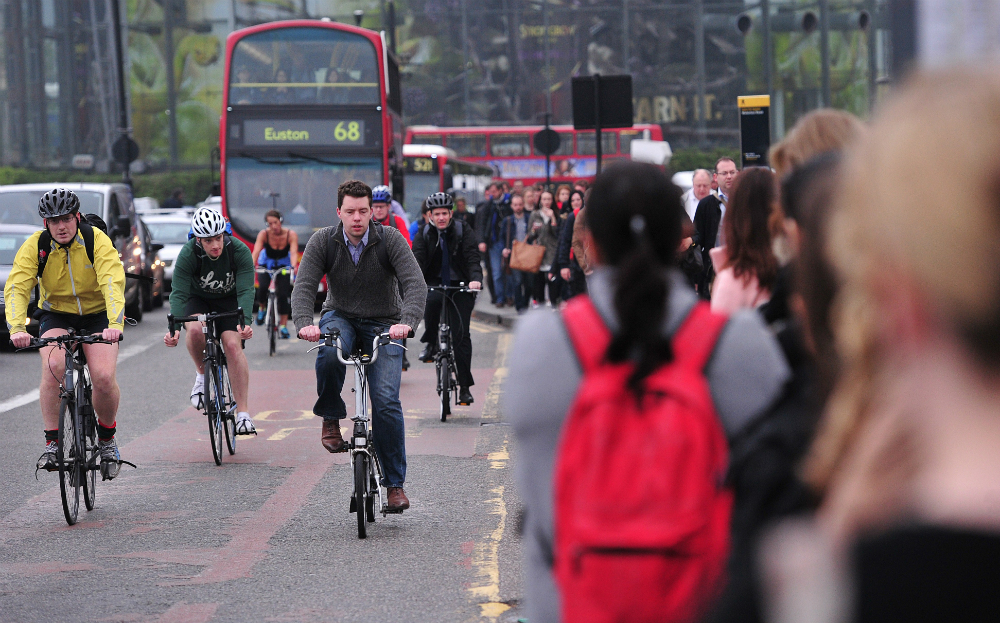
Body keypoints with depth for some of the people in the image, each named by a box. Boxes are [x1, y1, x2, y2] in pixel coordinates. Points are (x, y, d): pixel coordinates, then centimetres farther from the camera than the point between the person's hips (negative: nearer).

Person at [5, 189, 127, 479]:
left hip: (97, 315, -1)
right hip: (56, 315, 1)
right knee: (53, 366, -28)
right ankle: (52, 442, -17)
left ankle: (107, 438, 7)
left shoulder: (97, 240, -21)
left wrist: (115, 324, -50)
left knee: (104, 377, -21)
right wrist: (17, 328, -43)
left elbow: (113, 283, -33)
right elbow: (16, 288, -25)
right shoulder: (35, 246, -16)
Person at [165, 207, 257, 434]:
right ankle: (202, 374, -3)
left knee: (233, 345, -21)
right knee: (195, 329, -33)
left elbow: (246, 290, -33)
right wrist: (174, 328, -47)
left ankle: (243, 414, -19)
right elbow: (179, 294, -32)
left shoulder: (240, 251, -26)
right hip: (198, 298, 0)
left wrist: (245, 322, -50)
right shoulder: (188, 255, -27)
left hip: (230, 300, 0)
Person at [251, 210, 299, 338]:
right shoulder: (263, 234, -26)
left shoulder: (291, 234, -26)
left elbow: (294, 253, -37)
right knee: (263, 287, -27)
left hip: (284, 264, 0)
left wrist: (293, 267, -56)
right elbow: (256, 252, -37)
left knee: (283, 293, -13)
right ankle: (262, 308, 4)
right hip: (266, 263, 0)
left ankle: (283, 325, -2)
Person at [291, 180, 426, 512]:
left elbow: (415, 283, -24)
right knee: (329, 353, -37)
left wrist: (407, 321, -43)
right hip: (340, 317, 1)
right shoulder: (323, 241, -10)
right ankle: (331, 420, -12)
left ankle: (395, 483, -5)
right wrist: (304, 323, -39)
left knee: (386, 402, -16)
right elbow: (304, 285, -18)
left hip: (383, 324, -1)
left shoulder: (390, 239, -14)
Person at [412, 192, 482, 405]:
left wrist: (475, 279, -35)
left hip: (460, 286, -1)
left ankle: (465, 386, 0)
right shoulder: (424, 234, 1)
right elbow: (418, 260, -10)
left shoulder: (464, 232, -3)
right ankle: (430, 343, -14)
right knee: (431, 300, -36)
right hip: (435, 284, 1)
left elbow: (472, 258, -15)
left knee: (461, 333, -8)